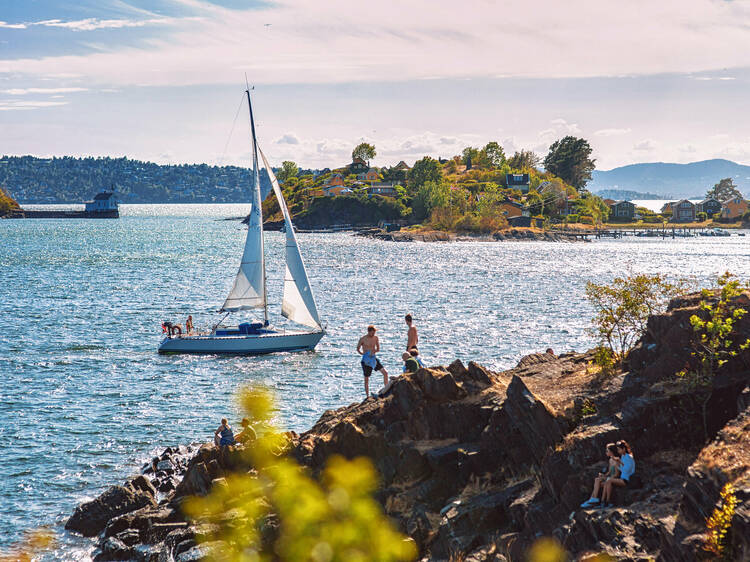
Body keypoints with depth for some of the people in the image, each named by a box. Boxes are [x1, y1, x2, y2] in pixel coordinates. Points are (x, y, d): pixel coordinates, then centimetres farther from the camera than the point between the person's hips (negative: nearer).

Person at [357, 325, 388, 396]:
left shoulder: (375, 338, 3)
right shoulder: (363, 339, -8)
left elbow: (378, 349, 11)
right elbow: (358, 349, 3)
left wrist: (374, 351, -12)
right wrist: (363, 353, -17)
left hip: (373, 358, 4)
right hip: (366, 360, -4)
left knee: (385, 373, -5)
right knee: (366, 379, 2)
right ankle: (367, 396, 10)